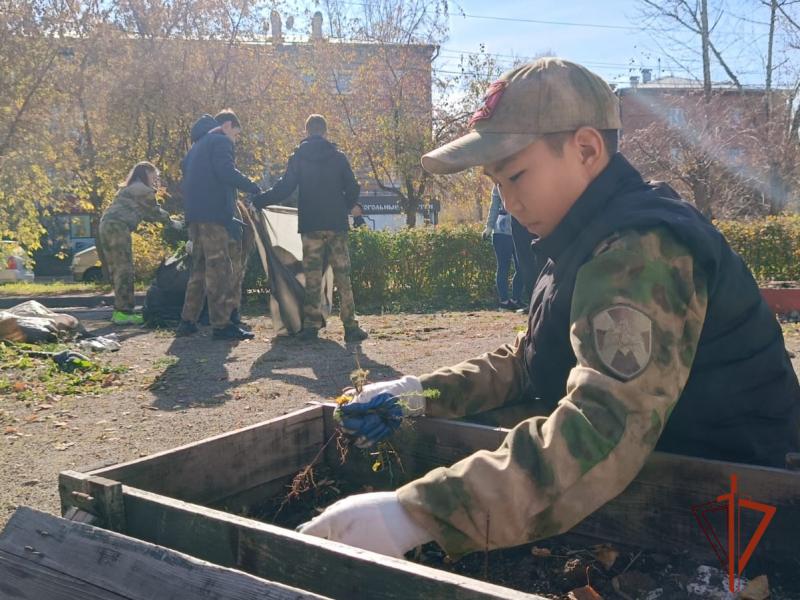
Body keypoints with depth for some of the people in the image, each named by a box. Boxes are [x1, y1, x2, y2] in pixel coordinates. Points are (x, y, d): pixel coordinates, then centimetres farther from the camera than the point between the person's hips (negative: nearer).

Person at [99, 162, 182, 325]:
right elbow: (155, 211, 6)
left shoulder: (130, 189, 30)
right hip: (118, 227, -10)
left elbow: (145, 213, 30)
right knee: (124, 270, -9)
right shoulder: (143, 190, 1)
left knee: (117, 270, 11)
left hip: (107, 226, 10)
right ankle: (124, 312, -11)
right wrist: (172, 222, 19)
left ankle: (119, 311, 13)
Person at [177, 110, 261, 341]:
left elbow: (186, 171, 25)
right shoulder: (221, 141, -3)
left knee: (200, 268, 14)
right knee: (219, 269, -8)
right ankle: (222, 325, -9)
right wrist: (255, 189, -11)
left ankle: (188, 321, 15)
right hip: (213, 213, -9)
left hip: (195, 213, 9)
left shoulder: (198, 144, 25)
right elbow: (227, 172, -19)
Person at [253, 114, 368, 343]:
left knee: (312, 275, 3)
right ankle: (350, 326, 2)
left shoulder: (298, 157, 3)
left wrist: (257, 201, 5)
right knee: (342, 275, 4)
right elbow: (353, 189, 6)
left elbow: (284, 188, -4)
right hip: (336, 224, 1)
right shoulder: (338, 156, 7)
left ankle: (311, 325, 0)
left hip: (311, 225, -1)